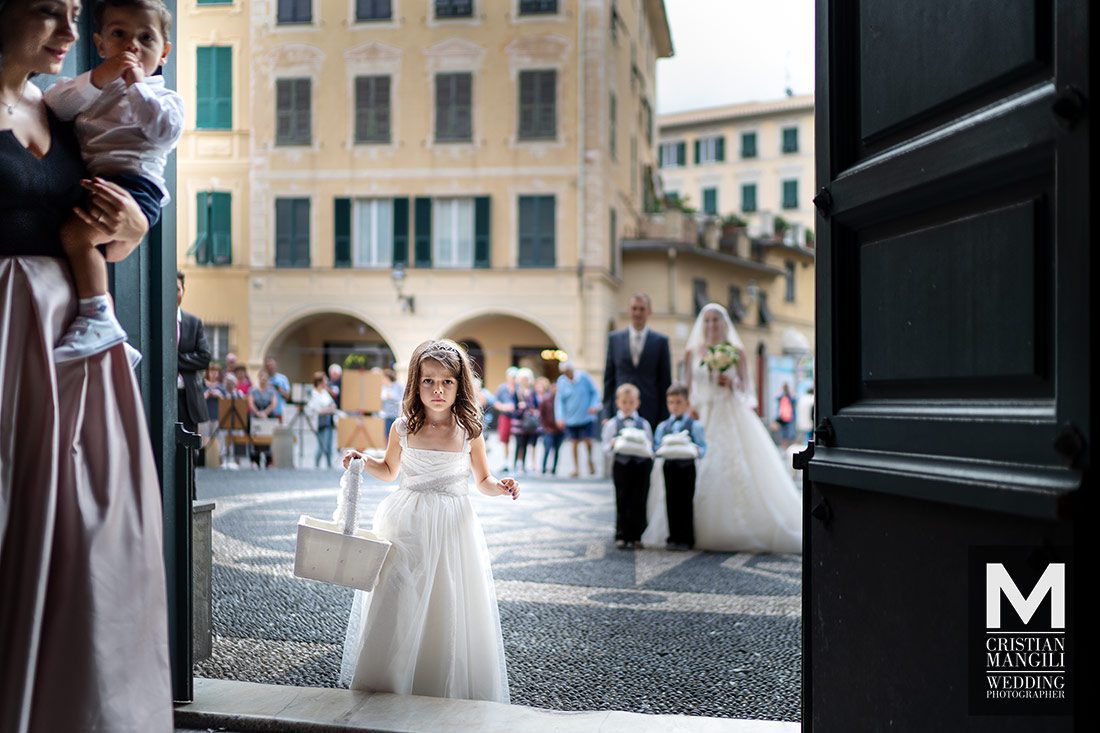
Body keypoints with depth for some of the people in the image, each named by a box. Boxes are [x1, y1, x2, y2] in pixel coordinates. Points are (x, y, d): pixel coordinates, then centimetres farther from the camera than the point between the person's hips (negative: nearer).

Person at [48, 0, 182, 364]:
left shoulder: (163, 97, 11)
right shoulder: (93, 87, 24)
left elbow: (167, 130, -12)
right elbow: (53, 105, 4)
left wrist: (136, 86, -10)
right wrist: (96, 79, -9)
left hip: (133, 182, -7)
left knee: (75, 231, -29)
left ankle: (97, 320, -24)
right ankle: (114, 342, 20)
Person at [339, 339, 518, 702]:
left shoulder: (469, 432, -4)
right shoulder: (403, 427, -2)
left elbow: (483, 481, 9)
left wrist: (500, 487, -12)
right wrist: (363, 461, -2)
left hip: (451, 529, 0)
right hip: (405, 526, 1)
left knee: (451, 615, 1)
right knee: (397, 613, 3)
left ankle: (451, 694, 19)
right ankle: (387, 691, 21)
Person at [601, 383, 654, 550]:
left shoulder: (644, 423, 8)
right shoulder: (612, 424, 4)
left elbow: (650, 447, 7)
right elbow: (606, 447, 2)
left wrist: (647, 450, -15)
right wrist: (614, 445, -19)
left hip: (641, 464, 1)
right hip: (621, 465, -1)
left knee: (639, 502, 3)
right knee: (622, 503, 3)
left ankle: (636, 536, 11)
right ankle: (621, 536, 8)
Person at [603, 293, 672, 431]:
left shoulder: (661, 341, 4)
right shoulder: (614, 338, 9)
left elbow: (665, 381, 5)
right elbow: (608, 378, 10)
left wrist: (664, 417, 1)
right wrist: (607, 412, 3)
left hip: (650, 413, -1)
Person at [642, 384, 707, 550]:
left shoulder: (695, 425, 1)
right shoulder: (662, 427, 12)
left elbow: (703, 447, -5)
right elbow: (656, 447, 7)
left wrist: (695, 451, -25)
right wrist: (661, 450, -14)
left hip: (687, 467, -3)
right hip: (668, 466, 3)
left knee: (685, 503, -1)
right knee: (670, 503, 6)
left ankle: (686, 538, 6)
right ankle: (672, 537, 13)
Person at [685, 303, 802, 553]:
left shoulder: (736, 351, 5)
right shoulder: (692, 353, 10)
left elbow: (745, 386, 5)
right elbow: (688, 388, 11)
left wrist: (731, 383, -15)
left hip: (731, 418, -1)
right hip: (701, 417, 2)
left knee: (737, 471, -10)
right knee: (699, 473, -6)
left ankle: (741, 530, -4)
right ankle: (701, 532, 1)